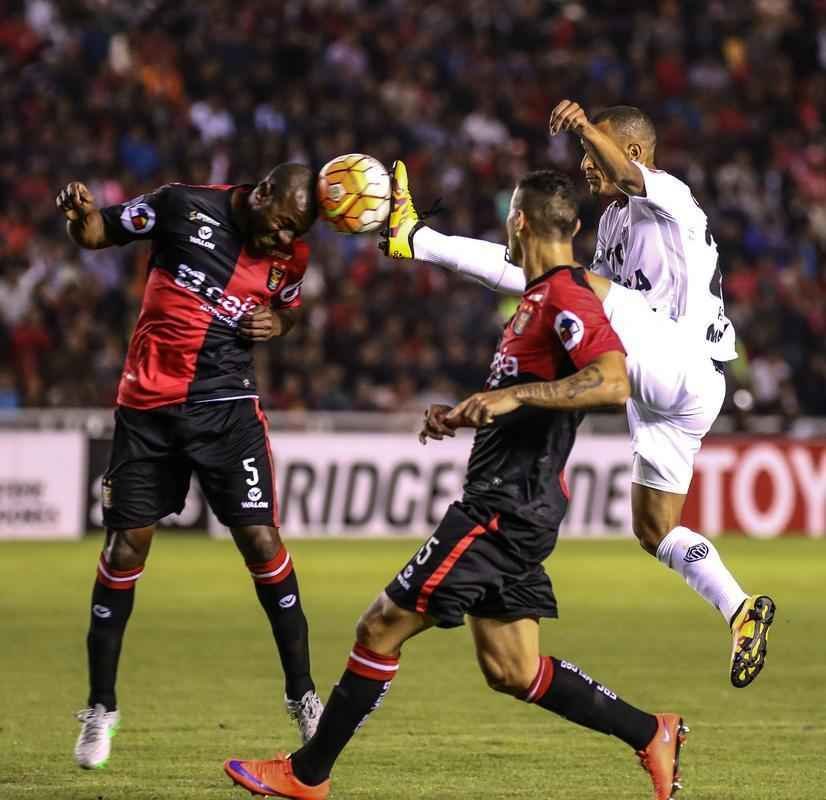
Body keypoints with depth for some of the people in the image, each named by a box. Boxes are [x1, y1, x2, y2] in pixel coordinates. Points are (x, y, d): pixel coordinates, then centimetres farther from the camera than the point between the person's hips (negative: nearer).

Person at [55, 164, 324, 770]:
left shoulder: (290, 255, 1)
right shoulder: (185, 206, -8)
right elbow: (95, 235, 3)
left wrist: (278, 324, -1)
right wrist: (81, 214, -20)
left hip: (227, 406, 1)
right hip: (148, 403, -1)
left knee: (261, 539, -9)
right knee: (126, 543, -1)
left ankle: (303, 695, 4)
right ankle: (101, 708, 12)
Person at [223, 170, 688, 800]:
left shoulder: (565, 298, -15)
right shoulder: (542, 299, 17)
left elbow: (613, 383, -30)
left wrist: (514, 394, -31)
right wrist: (466, 414, 21)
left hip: (505, 507, -10)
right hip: (504, 503, 10)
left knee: (381, 628, -4)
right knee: (510, 670, 13)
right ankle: (652, 734, 15)